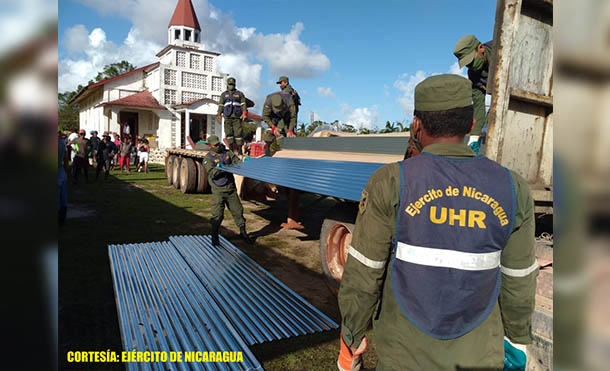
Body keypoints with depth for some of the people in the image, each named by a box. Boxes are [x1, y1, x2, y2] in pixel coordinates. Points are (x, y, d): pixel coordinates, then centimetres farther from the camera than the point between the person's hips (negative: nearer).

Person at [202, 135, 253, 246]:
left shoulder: (227, 153, 9)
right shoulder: (208, 158, -2)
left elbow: (238, 162, 7)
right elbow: (212, 173, -15)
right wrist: (218, 168, -30)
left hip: (231, 188, 4)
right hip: (218, 190, -4)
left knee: (237, 210, 7)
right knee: (217, 214, -6)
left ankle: (243, 232, 22)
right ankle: (214, 236, 12)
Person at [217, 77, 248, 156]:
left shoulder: (239, 94, 14)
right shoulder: (223, 95, 20)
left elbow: (243, 104, 5)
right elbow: (221, 105, 16)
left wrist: (244, 113, -9)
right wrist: (219, 114, 5)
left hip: (237, 117, -2)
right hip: (227, 117, 2)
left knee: (238, 133, -7)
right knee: (229, 133, -1)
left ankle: (239, 150, -5)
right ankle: (231, 149, 2)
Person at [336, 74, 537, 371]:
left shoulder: (390, 183, -20)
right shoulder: (511, 189, -11)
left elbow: (363, 272, -15)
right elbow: (517, 281, -1)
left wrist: (350, 335, 1)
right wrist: (519, 333, 16)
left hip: (405, 345, -2)